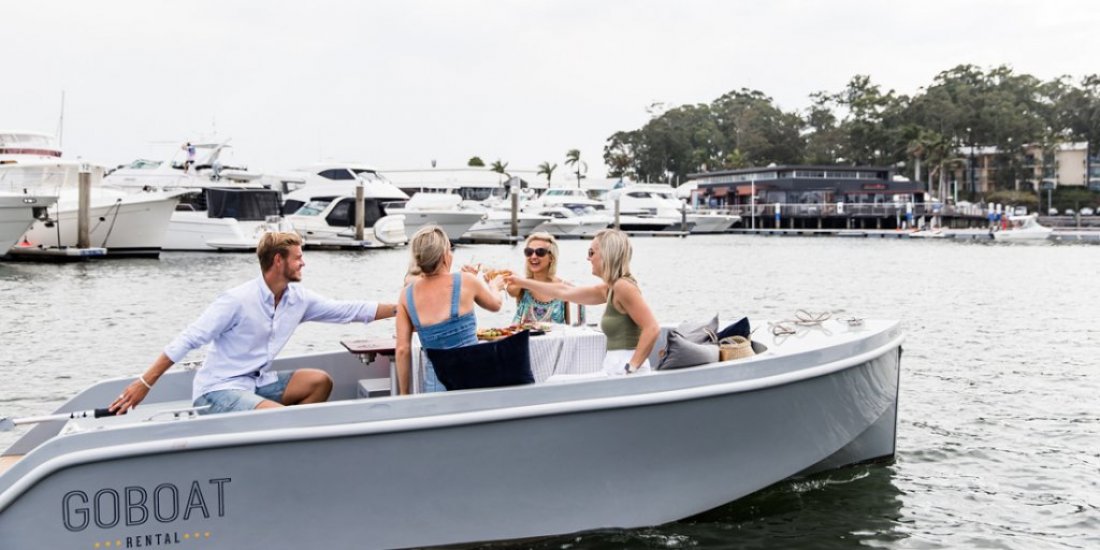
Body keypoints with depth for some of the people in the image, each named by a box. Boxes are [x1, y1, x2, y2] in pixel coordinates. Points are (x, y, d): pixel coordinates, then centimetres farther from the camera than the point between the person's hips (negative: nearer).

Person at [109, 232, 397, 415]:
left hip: (257, 383, 8)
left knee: (320, 381, -5)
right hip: (219, 390, -8)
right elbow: (188, 340, -18)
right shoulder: (238, 300, -18)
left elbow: (347, 311, 8)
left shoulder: (298, 299, 3)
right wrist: (145, 383, -21)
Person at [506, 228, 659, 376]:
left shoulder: (623, 286, -14)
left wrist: (631, 368, -22)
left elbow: (652, 329, -21)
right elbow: (564, 291, 25)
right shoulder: (609, 289, 14)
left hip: (624, 371, -9)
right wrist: (522, 282, 31)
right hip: (616, 369, 9)